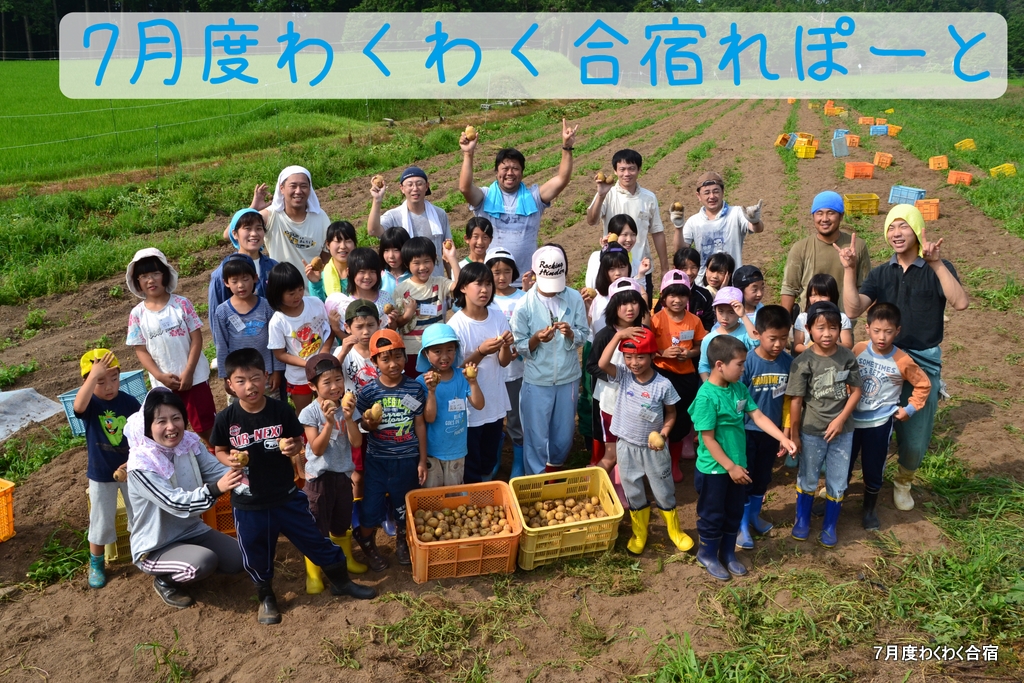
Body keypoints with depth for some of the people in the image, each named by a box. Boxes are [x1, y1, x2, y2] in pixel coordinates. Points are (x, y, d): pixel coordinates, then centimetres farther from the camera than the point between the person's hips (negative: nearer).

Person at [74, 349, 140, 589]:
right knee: (101, 522, 11)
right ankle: (96, 564, 32)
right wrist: (94, 375, -47)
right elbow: (78, 406, -42)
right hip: (100, 474, -1)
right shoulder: (89, 404, -15)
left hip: (130, 469, 1)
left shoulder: (130, 402, -11)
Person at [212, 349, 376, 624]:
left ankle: (341, 581, 33)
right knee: (256, 555, 16)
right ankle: (266, 596, 42)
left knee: (314, 539, 12)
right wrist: (231, 460, -18)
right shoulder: (226, 418, -12)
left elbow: (298, 442, 0)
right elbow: (219, 451, 3)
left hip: (286, 496, 0)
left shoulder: (281, 410, -12)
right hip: (248, 503, 0)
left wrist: (293, 448, -22)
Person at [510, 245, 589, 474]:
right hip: (537, 380, -2)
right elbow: (520, 347, -8)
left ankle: (555, 465, 46)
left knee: (564, 433, 18)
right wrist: (536, 339, -28)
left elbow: (583, 336, -2)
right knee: (536, 436, 8)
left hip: (568, 378, 2)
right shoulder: (525, 305, -13)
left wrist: (571, 334, -23)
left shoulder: (575, 298, -8)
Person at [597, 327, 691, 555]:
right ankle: (639, 532, 37)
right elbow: (602, 364, -30)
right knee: (633, 493, 16)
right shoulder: (623, 375, -11)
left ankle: (675, 531, 36)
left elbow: (671, 413, -2)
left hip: (653, 447, -1)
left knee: (664, 491, 14)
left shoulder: (663, 385, -15)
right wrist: (618, 335, -33)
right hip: (627, 446, 2)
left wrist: (664, 433, -18)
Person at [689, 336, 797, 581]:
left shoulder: (739, 388, -2)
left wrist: (784, 439, -9)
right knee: (712, 514, 12)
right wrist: (730, 467, -18)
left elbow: (758, 416, 2)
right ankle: (708, 554, 33)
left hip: (737, 464, 7)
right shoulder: (706, 397, -25)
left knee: (734, 513, 21)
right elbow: (708, 439, -22)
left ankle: (728, 552, 40)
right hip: (713, 469, -7)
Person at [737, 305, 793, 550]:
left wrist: (786, 432, 3)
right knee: (744, 478, 9)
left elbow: (788, 399, 0)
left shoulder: (788, 362, -9)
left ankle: (754, 515, 41)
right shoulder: (748, 362, -21)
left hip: (772, 431, 4)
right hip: (747, 431, -4)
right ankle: (742, 525, 25)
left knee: (763, 477, 20)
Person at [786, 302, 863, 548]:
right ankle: (802, 520, 38)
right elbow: (796, 400, -11)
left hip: (842, 430, 2)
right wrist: (794, 434, -7)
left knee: (837, 483, 13)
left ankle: (829, 526, 32)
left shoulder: (847, 356, -9)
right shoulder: (803, 362, -16)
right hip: (811, 431, -2)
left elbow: (856, 391, -3)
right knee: (807, 479, 17)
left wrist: (840, 420, -13)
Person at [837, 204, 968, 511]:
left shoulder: (938, 269, -4)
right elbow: (853, 310, -9)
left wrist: (936, 263, -32)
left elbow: (961, 303, -23)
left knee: (914, 437, 7)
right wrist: (849, 269, -20)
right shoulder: (880, 274, 4)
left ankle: (903, 482, 35)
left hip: (923, 362, -1)